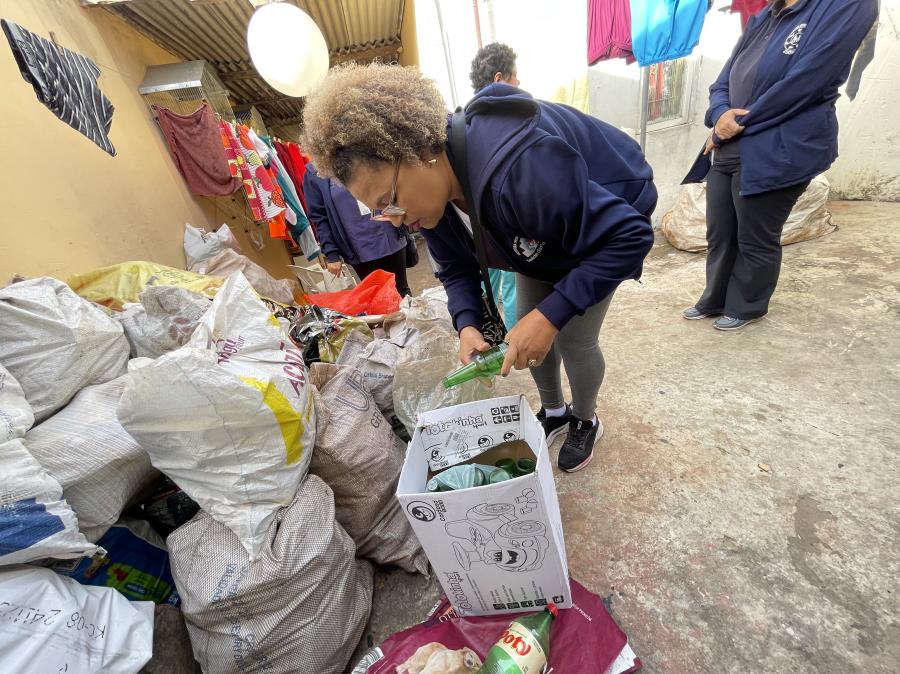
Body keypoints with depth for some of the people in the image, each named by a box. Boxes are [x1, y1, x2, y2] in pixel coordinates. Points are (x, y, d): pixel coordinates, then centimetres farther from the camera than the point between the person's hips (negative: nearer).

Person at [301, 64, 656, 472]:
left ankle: (586, 421, 26)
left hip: (608, 218, -6)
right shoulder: (429, 190, -18)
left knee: (573, 340, -7)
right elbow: (456, 268, -6)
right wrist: (467, 324, -24)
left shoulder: (519, 172, -45)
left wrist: (550, 314, -43)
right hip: (545, 234, 6)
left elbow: (629, 237, -38)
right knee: (530, 334, 5)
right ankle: (554, 411, 34)